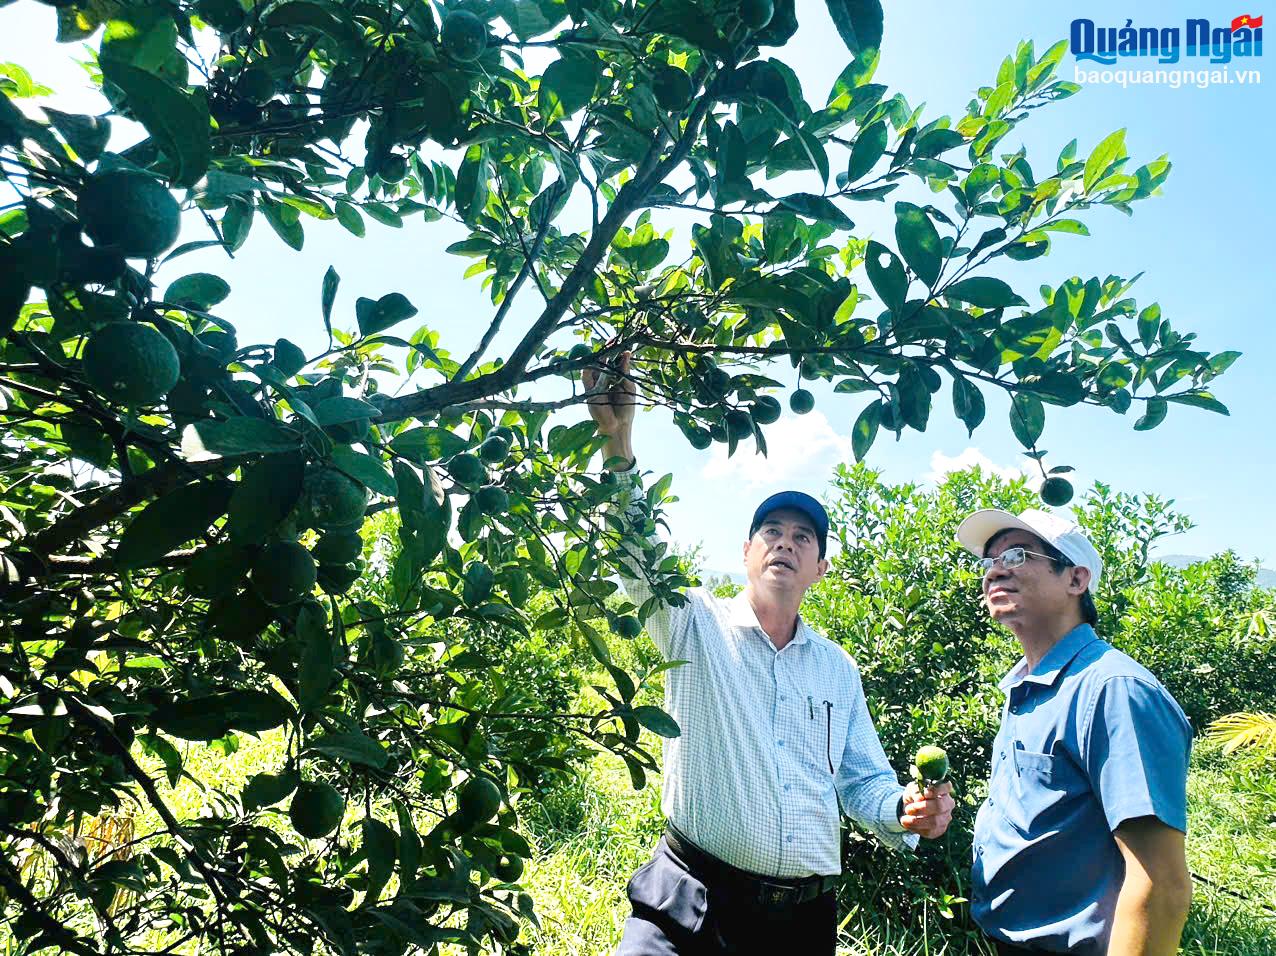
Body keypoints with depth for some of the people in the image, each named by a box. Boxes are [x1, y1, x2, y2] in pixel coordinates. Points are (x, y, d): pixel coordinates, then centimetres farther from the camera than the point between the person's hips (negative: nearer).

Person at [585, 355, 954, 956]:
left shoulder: (838, 668, 10)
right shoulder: (696, 626, -2)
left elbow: (863, 781, 14)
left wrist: (905, 812, -10)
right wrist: (616, 439, -34)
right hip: (690, 904, -3)